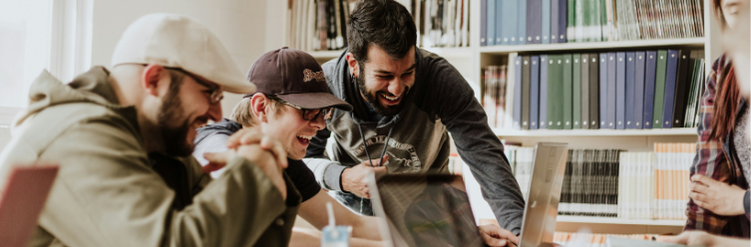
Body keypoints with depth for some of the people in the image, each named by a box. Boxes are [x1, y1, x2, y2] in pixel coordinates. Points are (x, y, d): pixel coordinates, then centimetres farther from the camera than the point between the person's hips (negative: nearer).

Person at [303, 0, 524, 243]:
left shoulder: (441, 79, -25)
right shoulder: (324, 85, -21)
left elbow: (485, 157, -29)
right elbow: (302, 158, -10)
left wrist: (518, 229, -43)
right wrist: (341, 178, -32)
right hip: (353, 207, 0)